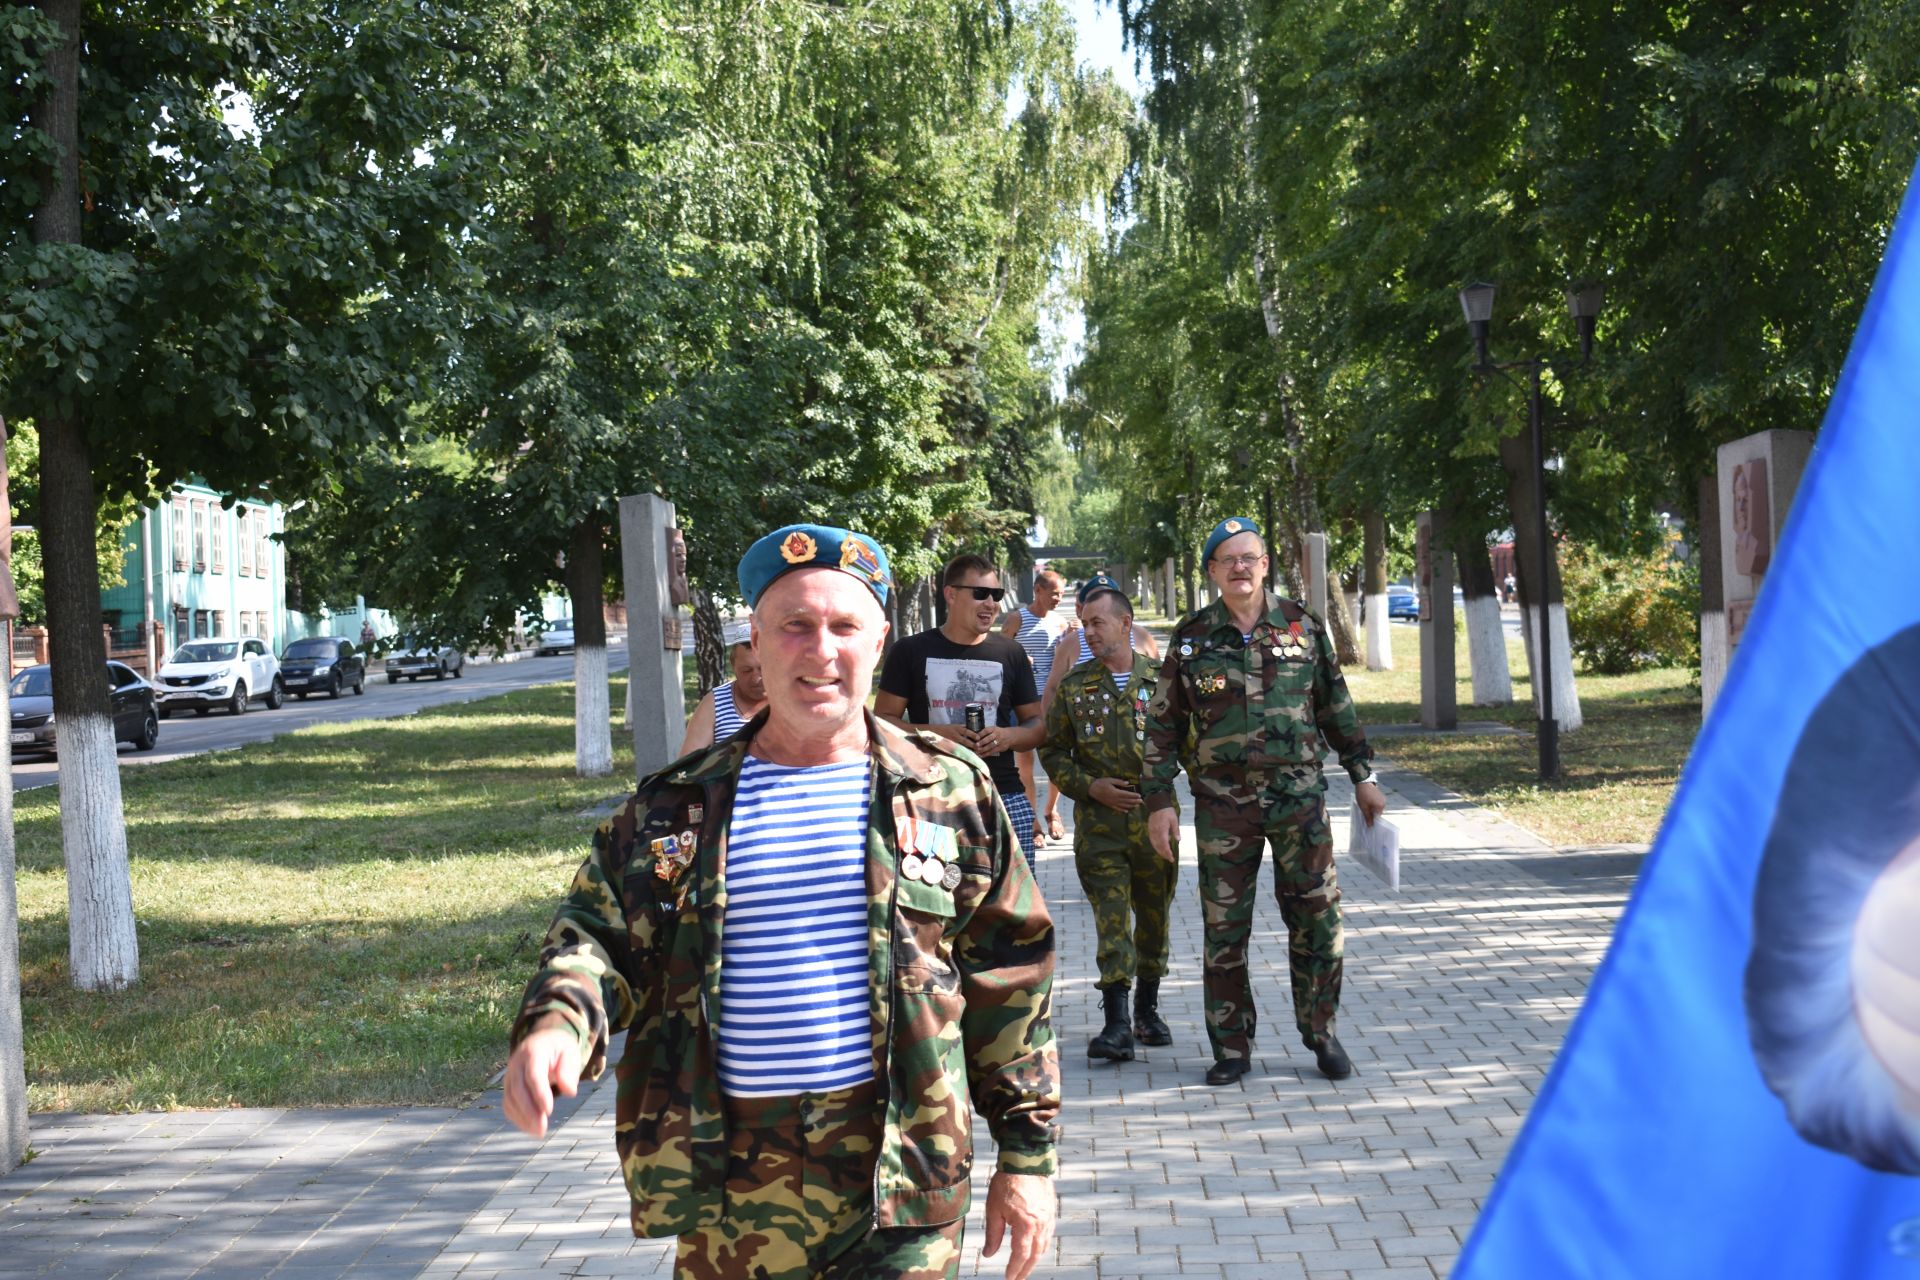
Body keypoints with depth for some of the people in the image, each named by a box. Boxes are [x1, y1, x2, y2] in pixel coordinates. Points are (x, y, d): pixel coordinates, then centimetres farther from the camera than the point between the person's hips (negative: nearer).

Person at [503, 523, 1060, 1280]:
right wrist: (556, 1023, -16)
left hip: (898, 1184, -2)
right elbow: (597, 936, 7)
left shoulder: (949, 793, 4)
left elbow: (1010, 981, 5)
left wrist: (1027, 1156, 4)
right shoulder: (677, 805, 7)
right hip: (729, 1190, 2)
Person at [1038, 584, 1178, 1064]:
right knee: (1111, 920, -8)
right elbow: (1052, 750, 8)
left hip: (1156, 820, 1)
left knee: (1154, 917, 12)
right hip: (1099, 825, -1)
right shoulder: (1074, 686, 5)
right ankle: (1116, 1024, -11)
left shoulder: (1161, 680, 4)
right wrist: (1090, 786, -5)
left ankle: (1147, 1009, 29)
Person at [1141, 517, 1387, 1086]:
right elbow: (1163, 725, 6)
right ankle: (1231, 1049, 13)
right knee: (1224, 929, 3)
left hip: (1300, 798, 1)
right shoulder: (1191, 638, 2)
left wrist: (1363, 776, 15)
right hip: (1223, 805, -1)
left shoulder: (1302, 627, 5)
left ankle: (1320, 1032, 17)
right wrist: (1158, 800, 1)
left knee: (1318, 919, 1)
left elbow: (1336, 707, 14)